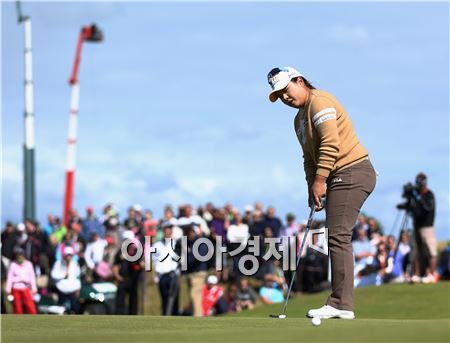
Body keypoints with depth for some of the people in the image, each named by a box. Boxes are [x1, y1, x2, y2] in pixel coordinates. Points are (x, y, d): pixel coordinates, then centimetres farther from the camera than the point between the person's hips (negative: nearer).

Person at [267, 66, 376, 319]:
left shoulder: (319, 101, -10)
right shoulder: (300, 119, 22)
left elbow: (330, 144, -19)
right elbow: (310, 157, 21)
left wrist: (319, 180, -16)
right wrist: (313, 188, 8)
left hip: (351, 172, -11)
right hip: (341, 177, 11)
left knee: (339, 236, -14)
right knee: (338, 238, 8)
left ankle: (342, 304, -16)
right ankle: (341, 302, 9)